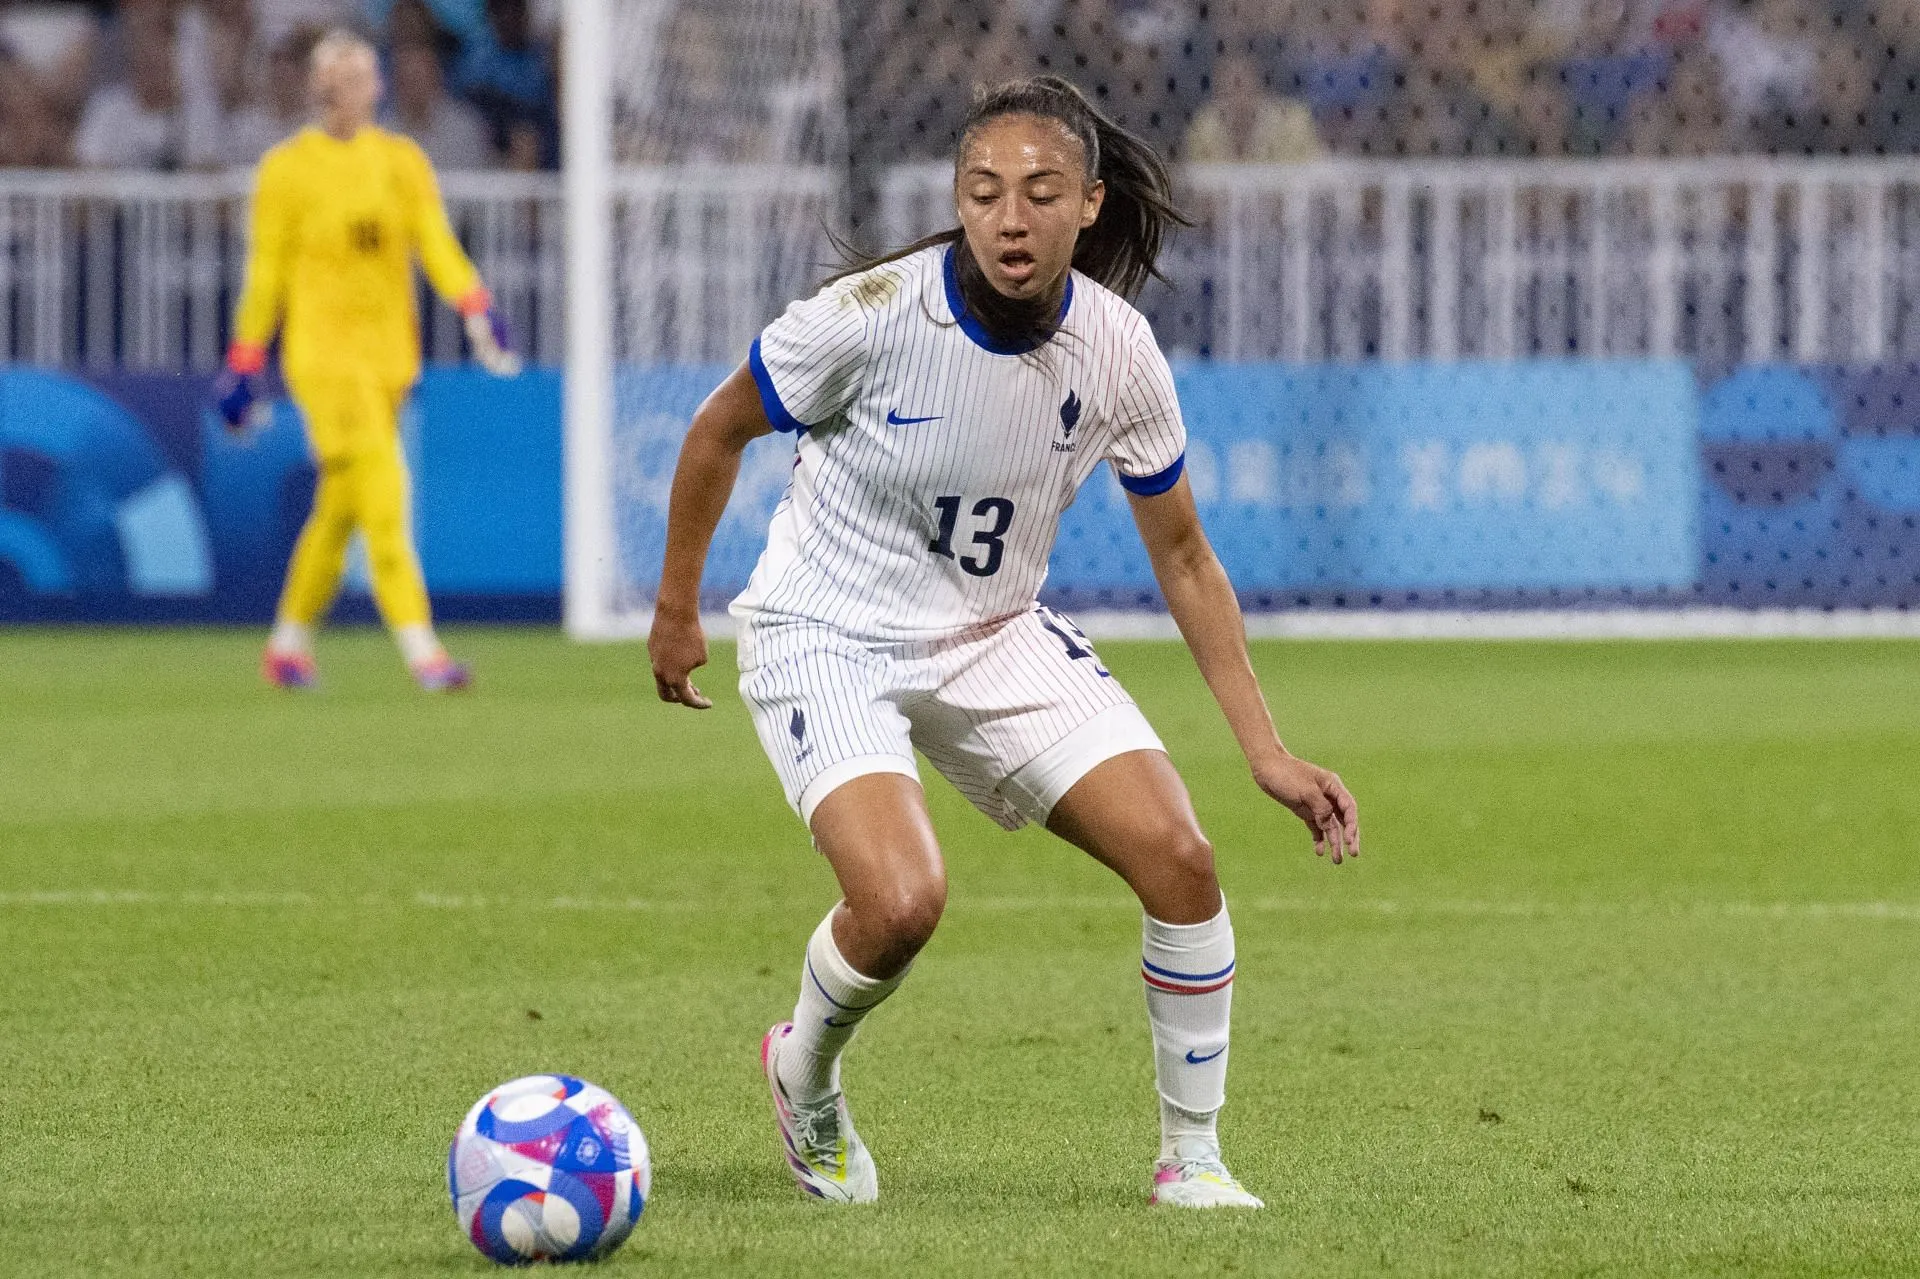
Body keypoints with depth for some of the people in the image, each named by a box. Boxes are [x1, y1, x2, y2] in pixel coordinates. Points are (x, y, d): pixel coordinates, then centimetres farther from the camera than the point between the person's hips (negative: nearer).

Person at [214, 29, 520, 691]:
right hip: (321, 350, -5)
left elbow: (436, 242, -3)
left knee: (340, 510, 11)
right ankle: (421, 649, -22)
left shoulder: (402, 160, 8)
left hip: (389, 349, 5)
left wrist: (476, 308, -20)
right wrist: (245, 360, 1)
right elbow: (265, 270, 2)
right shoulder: (287, 168, -1)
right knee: (382, 493, -17)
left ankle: (289, 642, 26)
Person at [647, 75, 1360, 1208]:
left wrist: (1267, 750, -3)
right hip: (827, 639, -4)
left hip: (997, 637, 4)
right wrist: (676, 610, 4)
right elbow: (720, 432, -5)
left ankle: (1192, 1158, 7)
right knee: (902, 904, -26)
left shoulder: (1118, 352, -12)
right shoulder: (872, 316, -24)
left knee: (1180, 859, -12)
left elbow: (1184, 558, 1)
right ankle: (804, 1080, 8)